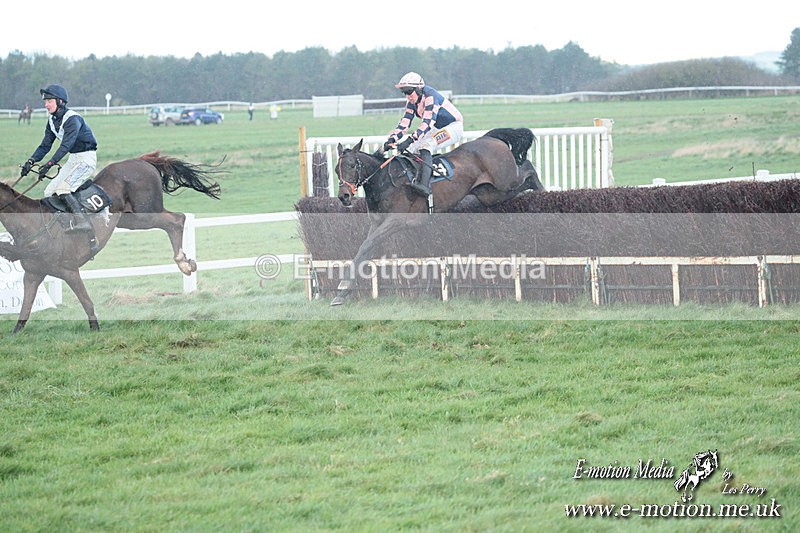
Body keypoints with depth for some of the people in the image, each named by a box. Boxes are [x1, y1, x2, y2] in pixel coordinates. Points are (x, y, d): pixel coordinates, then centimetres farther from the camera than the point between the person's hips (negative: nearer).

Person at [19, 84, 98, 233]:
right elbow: (45, 145, 5)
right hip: (73, 159, 10)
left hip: (87, 158, -10)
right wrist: (31, 161, -12)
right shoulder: (52, 121, 7)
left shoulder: (72, 119, -21)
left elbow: (66, 145, -31)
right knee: (49, 192, 5)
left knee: (62, 190, -25)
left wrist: (50, 164, -40)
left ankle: (83, 222, -28)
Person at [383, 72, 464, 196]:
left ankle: (424, 184, -46)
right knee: (410, 149, -3)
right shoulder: (412, 102, -1)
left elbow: (428, 123, -37)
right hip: (438, 129, 9)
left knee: (426, 144, -33)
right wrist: (392, 139, -19)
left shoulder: (430, 96, -27)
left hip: (454, 127, -9)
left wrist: (410, 139, -46)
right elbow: (405, 122, -2)